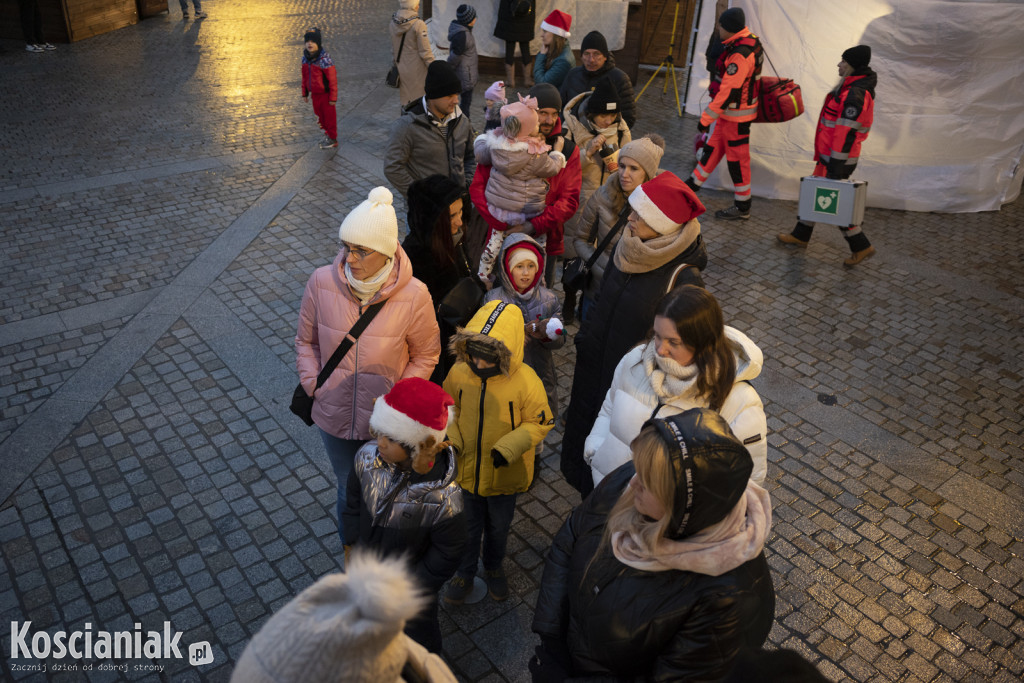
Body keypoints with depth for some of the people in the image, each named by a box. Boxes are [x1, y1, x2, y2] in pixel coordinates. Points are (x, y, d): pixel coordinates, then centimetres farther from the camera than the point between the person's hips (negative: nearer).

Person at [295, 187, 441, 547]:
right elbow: (306, 341, 2)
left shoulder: (413, 295, -21)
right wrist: (313, 385, -9)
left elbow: (426, 355, -6)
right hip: (334, 417, 2)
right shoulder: (322, 282, -15)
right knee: (349, 494, 23)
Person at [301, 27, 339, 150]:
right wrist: (305, 93, 15)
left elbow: (333, 79, -19)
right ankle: (327, 134, 37)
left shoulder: (325, 59, -23)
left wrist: (333, 97, -17)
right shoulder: (306, 58, -1)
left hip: (326, 93, -7)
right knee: (319, 114, 18)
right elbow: (305, 76, 11)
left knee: (329, 116, 7)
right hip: (315, 93, 7)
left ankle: (332, 139, 21)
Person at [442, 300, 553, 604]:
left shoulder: (526, 382, -25)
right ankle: (464, 573, 46)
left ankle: (494, 567, 51)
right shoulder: (459, 373, -15)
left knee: (498, 527, 24)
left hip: (503, 474, -1)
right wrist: (450, 439, -13)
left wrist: (510, 447, -24)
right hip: (466, 469, 2)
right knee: (468, 526, 22)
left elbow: (539, 423, -13)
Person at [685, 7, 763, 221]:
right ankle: (693, 185, 37)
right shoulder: (751, 41, 4)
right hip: (730, 113, 10)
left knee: (737, 158, 2)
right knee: (713, 147, 20)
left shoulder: (740, 55, -28)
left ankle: (742, 207, 14)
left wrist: (706, 118, -23)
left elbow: (728, 92, -29)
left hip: (737, 115, -10)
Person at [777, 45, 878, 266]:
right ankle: (800, 235, 34)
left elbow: (846, 134, -26)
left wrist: (836, 168, -25)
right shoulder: (852, 87, 10)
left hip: (839, 158, -10)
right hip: (830, 154, 10)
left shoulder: (854, 95, -23)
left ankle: (861, 247, 7)